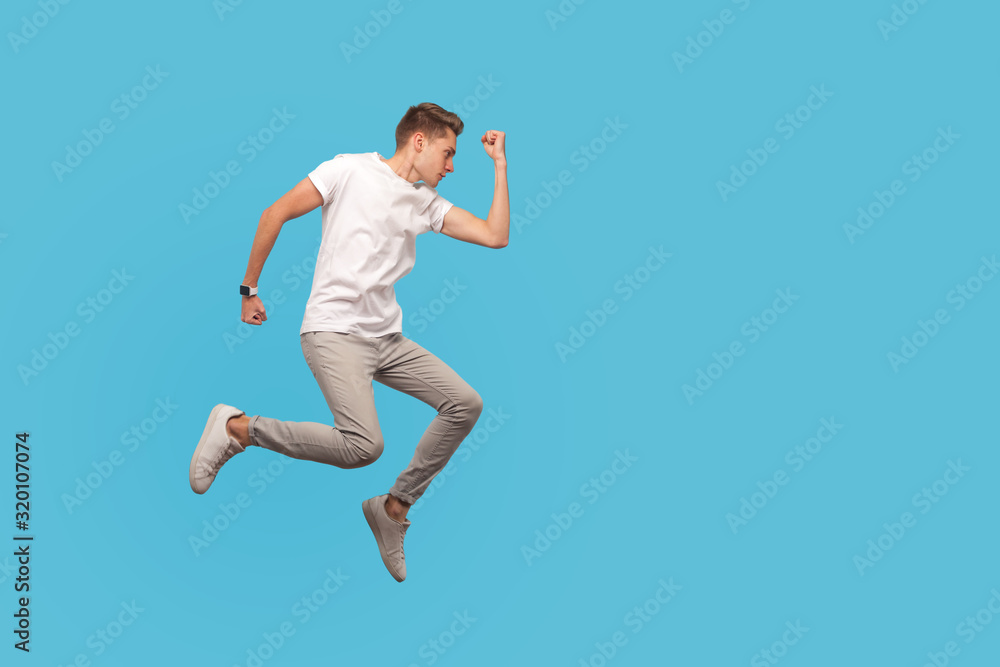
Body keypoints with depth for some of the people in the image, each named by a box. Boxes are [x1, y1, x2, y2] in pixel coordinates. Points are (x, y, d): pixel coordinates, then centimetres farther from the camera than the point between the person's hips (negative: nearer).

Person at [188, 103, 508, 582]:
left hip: (387, 339, 7)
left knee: (465, 404, 0)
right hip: (334, 332, -7)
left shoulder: (428, 203, 17)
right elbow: (275, 214, -2)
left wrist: (500, 163, 12)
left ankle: (394, 507, 12)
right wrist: (249, 289, -1)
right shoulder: (351, 169, -1)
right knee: (363, 446, -25)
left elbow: (495, 236, 10)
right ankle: (237, 428, -7)